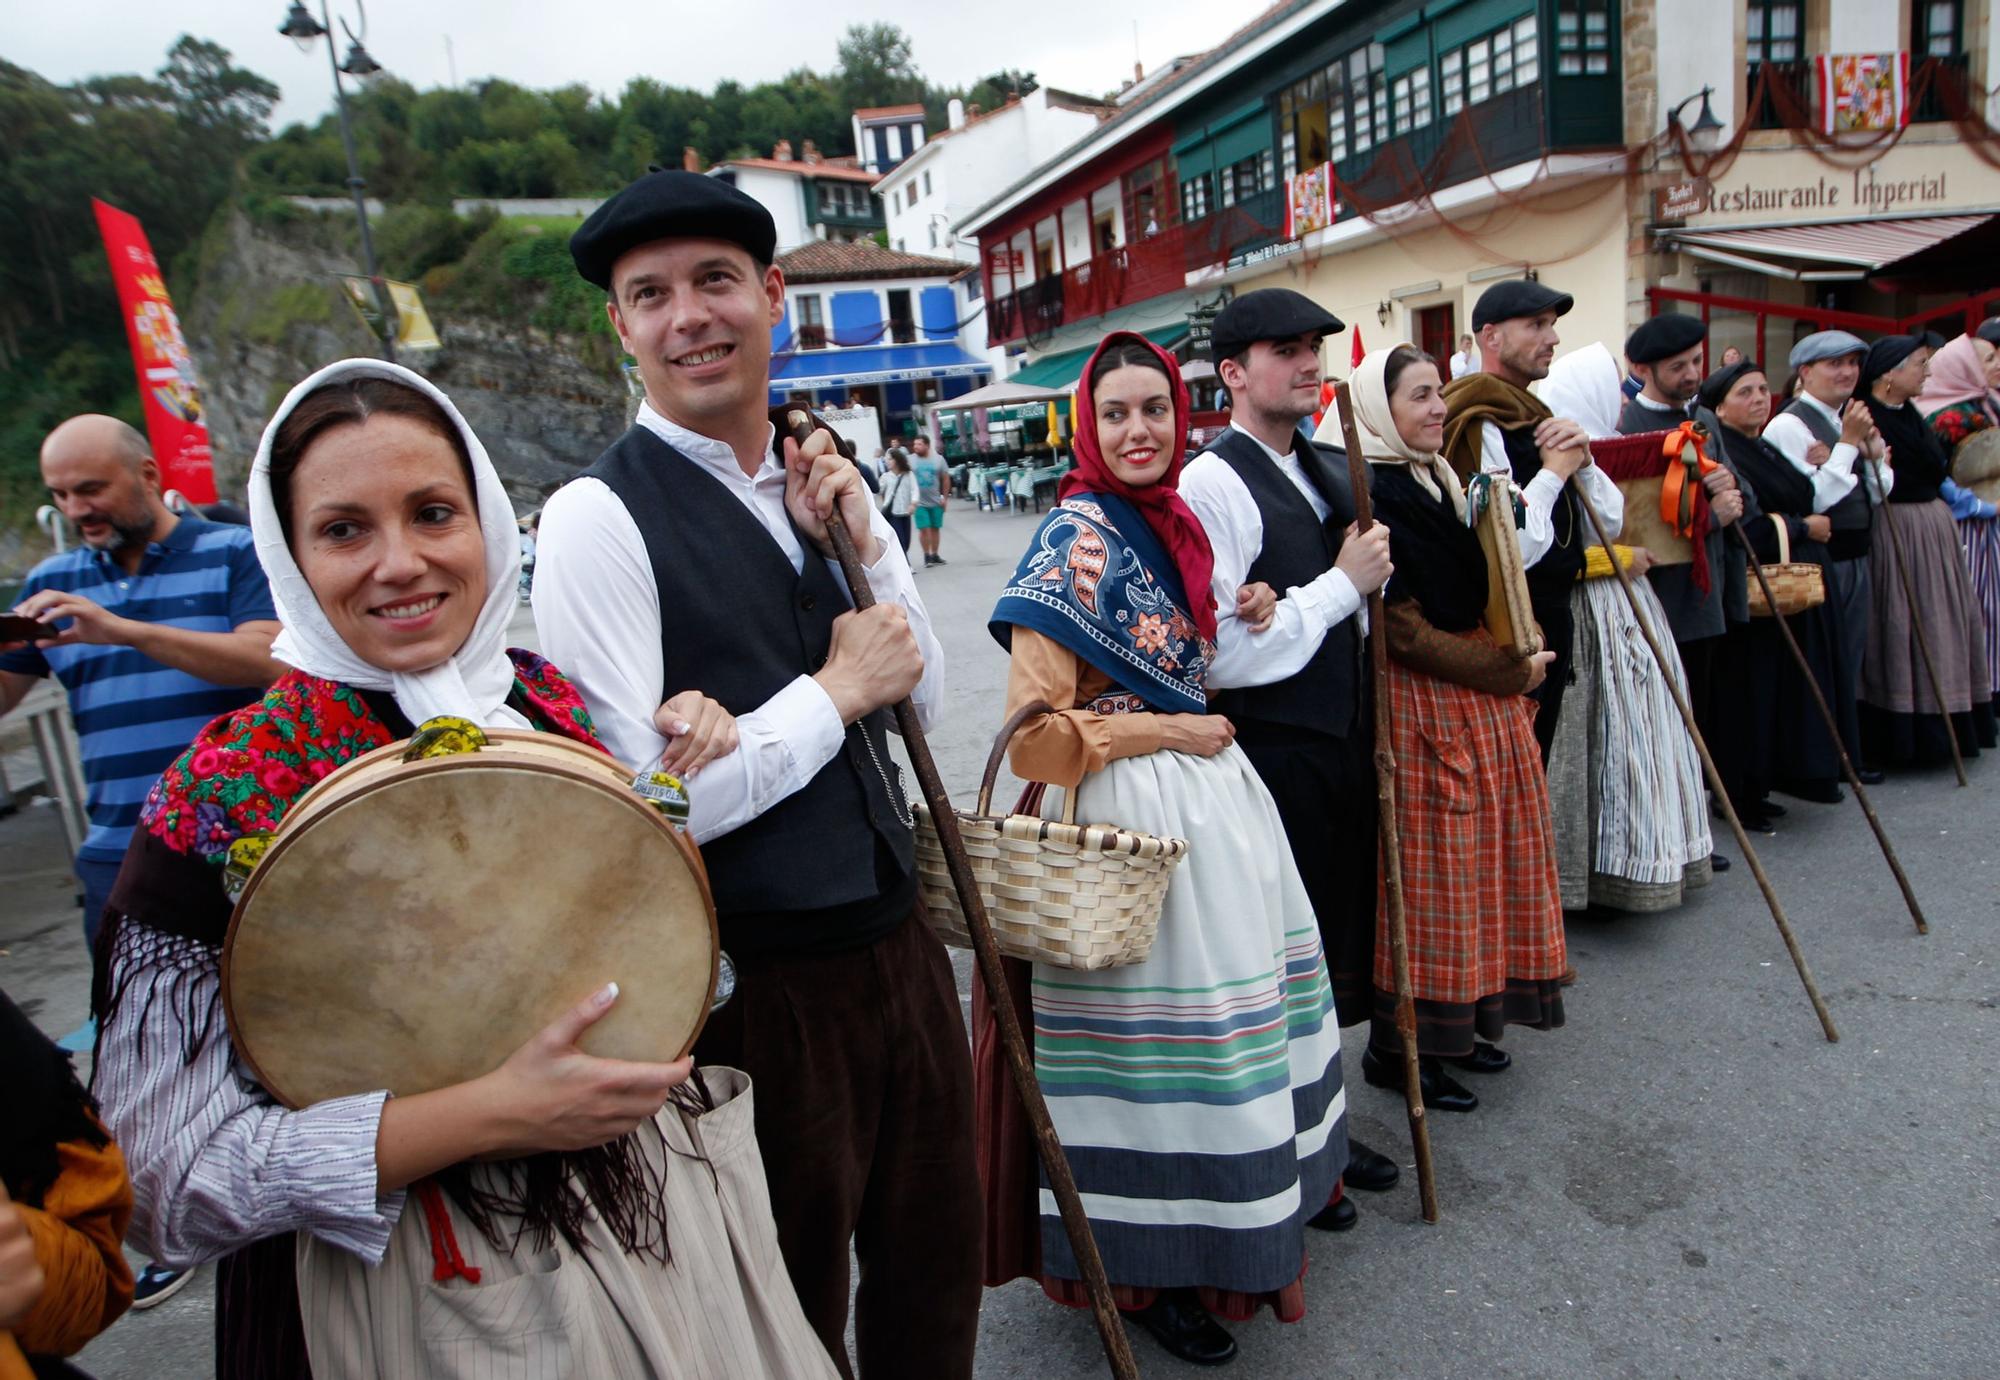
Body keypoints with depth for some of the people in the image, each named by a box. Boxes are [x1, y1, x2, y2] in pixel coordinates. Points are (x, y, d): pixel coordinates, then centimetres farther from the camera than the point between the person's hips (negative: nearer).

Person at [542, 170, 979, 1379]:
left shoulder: (823, 485, 5)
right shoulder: (600, 516, -16)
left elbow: (922, 695, 9)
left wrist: (866, 536, -5)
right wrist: (834, 691, -14)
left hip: (899, 946, 6)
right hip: (764, 989, -6)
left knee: (938, 1259, 26)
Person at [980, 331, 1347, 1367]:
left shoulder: (1175, 521, 9)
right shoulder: (1077, 537, -16)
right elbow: (1036, 729, -20)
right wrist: (1169, 733, -16)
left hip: (1210, 791, 8)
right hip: (1136, 813, -8)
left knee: (1237, 995, 20)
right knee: (1159, 1022, 3)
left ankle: (1267, 1186, 44)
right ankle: (1149, 1268, 25)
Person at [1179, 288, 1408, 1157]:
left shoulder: (1330, 474, 10)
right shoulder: (1214, 484, -17)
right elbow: (1220, 657, -24)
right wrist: (1343, 582, -17)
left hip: (1340, 745, 9)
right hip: (1271, 755, -8)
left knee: (1337, 935, 19)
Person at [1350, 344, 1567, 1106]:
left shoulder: (1439, 479, 13)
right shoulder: (1373, 497, -17)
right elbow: (1403, 629, -20)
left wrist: (1514, 665, 10)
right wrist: (1510, 671, -12)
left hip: (1483, 699, 9)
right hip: (1425, 706, -9)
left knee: (1481, 861, 15)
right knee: (1432, 870, -1)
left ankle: (1461, 1017, 30)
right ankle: (1401, 1044, 14)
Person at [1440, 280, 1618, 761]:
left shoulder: (1536, 419, 12)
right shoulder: (1478, 425, -18)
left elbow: (1610, 523, 12)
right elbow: (1510, 550, -28)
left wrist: (1582, 461, -5)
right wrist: (1554, 471, -15)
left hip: (1552, 625, 9)